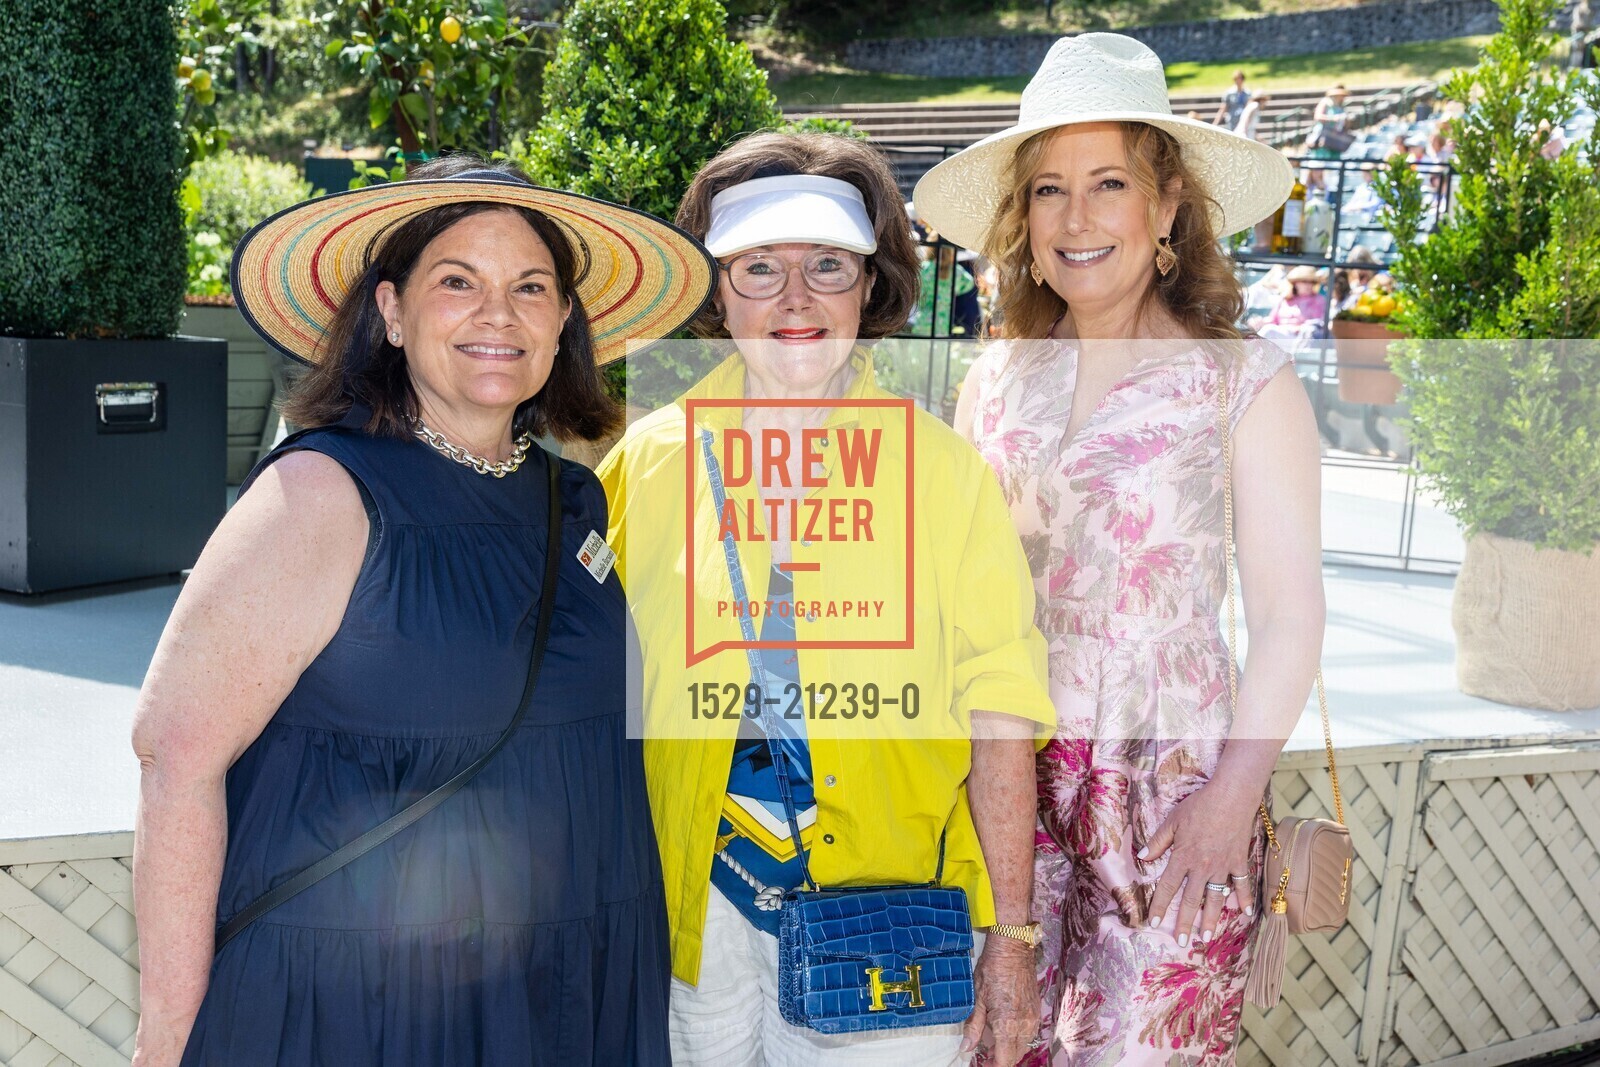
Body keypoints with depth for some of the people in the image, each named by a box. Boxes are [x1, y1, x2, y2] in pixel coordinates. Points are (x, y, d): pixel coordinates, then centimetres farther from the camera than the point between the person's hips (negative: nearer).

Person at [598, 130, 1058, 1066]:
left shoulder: (946, 471, -4)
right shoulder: (650, 461, -1)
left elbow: (1000, 717, -4)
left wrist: (1012, 936, -6)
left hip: (885, 909, -1)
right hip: (691, 912, 1)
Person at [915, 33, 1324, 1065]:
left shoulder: (1245, 384, -4)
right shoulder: (996, 381, 9)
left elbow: (1290, 614, -5)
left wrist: (1232, 795, -12)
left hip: (1171, 784, -3)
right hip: (1008, 774, 4)